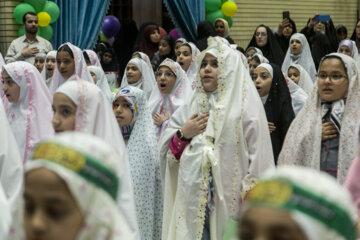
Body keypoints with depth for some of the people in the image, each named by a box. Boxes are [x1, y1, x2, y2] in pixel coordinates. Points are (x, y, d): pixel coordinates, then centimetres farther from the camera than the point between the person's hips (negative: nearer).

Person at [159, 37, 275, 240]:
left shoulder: (246, 106, -1)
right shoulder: (191, 107, 16)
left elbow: (259, 161, -9)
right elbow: (167, 154, 15)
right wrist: (183, 135, -3)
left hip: (230, 201, -4)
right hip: (192, 203, 4)